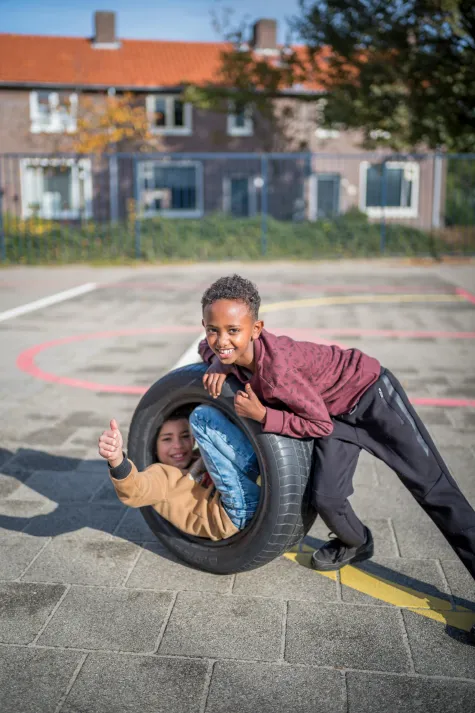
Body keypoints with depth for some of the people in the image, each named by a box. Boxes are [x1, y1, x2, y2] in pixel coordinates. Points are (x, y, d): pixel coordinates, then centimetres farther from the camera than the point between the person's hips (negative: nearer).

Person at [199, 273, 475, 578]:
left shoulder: (276, 370, -36)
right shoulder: (237, 347, -17)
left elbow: (320, 425, -23)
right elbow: (207, 347, 8)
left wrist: (262, 415, -28)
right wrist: (220, 364, -13)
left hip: (370, 392, -6)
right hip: (337, 412, 6)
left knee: (432, 488, -1)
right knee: (326, 498, -6)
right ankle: (356, 544, 25)